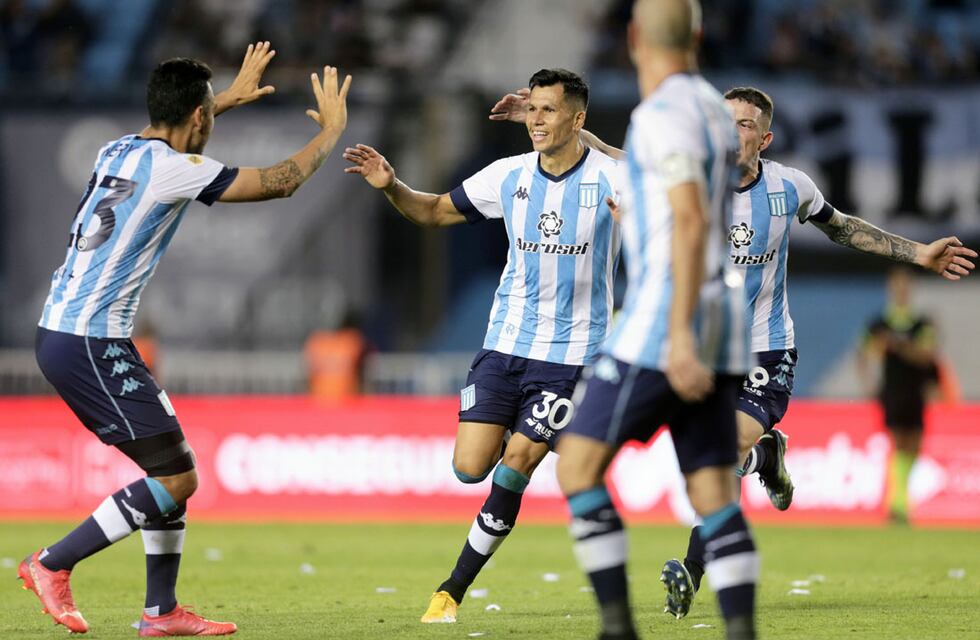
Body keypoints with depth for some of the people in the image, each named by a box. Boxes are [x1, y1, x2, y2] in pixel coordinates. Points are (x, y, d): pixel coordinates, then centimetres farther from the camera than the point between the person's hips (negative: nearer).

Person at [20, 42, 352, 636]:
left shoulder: (121, 150, 12)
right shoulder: (173, 168, -14)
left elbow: (171, 130, 39)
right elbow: (279, 182, -8)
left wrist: (230, 96, 49)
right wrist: (331, 130, 8)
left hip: (62, 335, 9)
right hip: (91, 345, -9)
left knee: (173, 470, 13)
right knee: (177, 478, -7)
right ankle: (52, 564, -5)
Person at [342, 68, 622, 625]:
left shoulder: (612, 178, -9)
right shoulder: (510, 176, 3)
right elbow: (436, 211, 14)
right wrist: (392, 187, -5)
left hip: (571, 354, -4)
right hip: (506, 343, 4)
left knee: (515, 465, -10)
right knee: (470, 468, -5)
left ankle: (454, 590, 1)